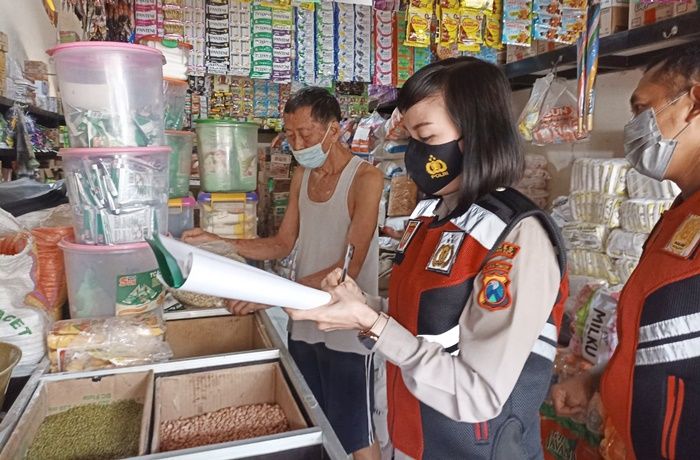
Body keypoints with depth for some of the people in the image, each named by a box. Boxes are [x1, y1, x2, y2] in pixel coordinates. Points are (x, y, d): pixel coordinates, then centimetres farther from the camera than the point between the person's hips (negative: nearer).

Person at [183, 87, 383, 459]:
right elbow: (283, 245, 11)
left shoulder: (366, 179, -16)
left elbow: (350, 267, -22)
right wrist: (219, 243, 0)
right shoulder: (302, 176, 7)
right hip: (303, 324, 7)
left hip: (346, 332, -6)